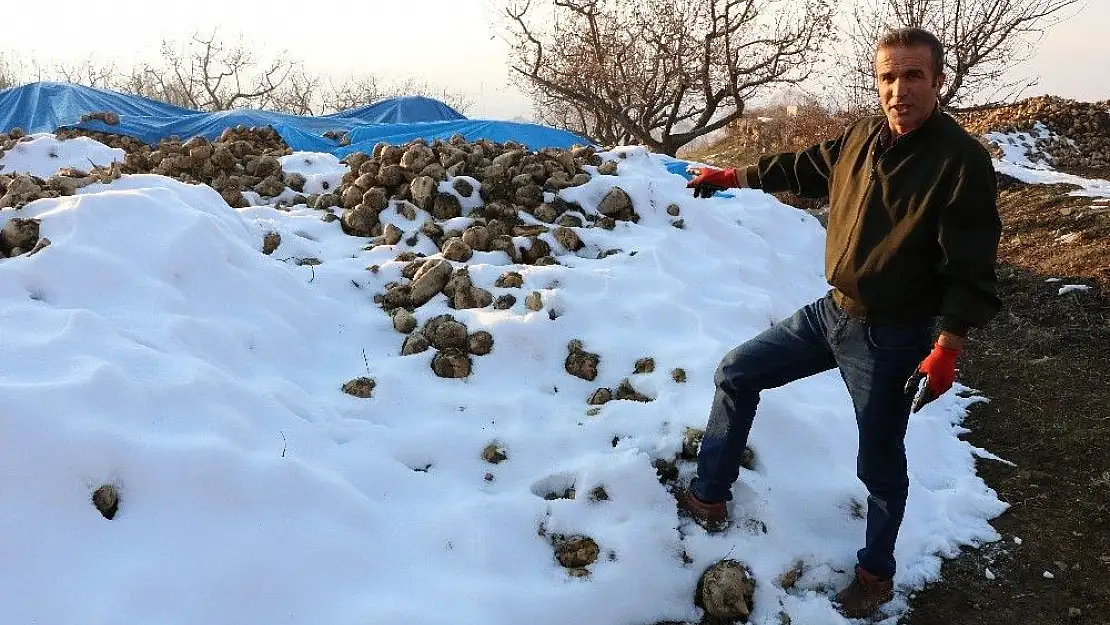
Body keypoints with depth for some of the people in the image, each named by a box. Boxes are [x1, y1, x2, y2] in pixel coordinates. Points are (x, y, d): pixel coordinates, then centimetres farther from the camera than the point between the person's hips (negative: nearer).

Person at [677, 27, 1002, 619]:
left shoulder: (961, 160, -18)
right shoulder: (861, 138, 1)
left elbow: (971, 268, -19)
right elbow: (805, 167, 20)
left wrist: (946, 347, -27)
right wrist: (735, 176, 28)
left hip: (891, 339, -7)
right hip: (832, 311, 7)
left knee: (879, 463, 9)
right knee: (736, 373, 10)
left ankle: (876, 574, 33)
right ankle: (709, 497, 24)